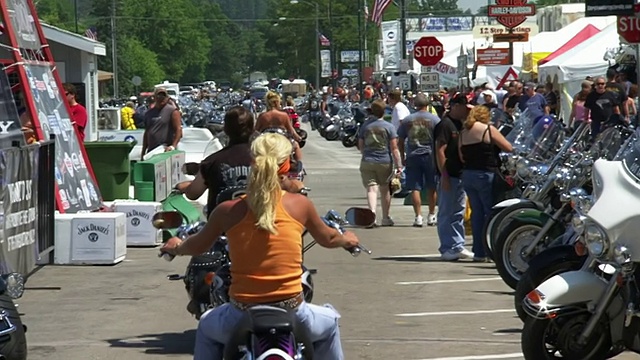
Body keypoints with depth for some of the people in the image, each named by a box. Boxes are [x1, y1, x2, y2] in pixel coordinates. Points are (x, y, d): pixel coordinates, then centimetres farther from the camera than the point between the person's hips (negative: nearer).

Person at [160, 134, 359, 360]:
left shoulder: (229, 211, -5)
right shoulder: (299, 205, -4)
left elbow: (198, 246, 13)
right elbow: (327, 239, 16)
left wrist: (176, 247, 37)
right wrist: (346, 239, 40)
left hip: (241, 318, 0)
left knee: (206, 327, 35)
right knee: (329, 323, 34)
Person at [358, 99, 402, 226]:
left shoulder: (365, 126, 3)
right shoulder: (389, 127, -4)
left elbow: (360, 146, 10)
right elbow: (394, 148, -7)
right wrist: (399, 165, -5)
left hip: (367, 162, 1)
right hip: (385, 162, -1)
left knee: (371, 189, -5)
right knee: (385, 190, 14)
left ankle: (372, 212, -28)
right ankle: (385, 218, 23)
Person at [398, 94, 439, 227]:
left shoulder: (407, 120, 4)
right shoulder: (435, 119, -1)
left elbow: (400, 142, 7)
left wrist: (403, 157, 16)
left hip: (412, 157, 1)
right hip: (430, 156, -1)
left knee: (415, 188, 2)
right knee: (431, 188, 11)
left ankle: (418, 217, -5)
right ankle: (431, 216, 16)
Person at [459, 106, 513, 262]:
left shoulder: (463, 133, 10)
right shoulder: (489, 129, -8)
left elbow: (461, 157, 13)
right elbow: (509, 148, -6)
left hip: (467, 175, 6)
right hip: (485, 175, -6)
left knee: (476, 213, 10)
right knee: (491, 212, -1)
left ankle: (479, 252, 10)